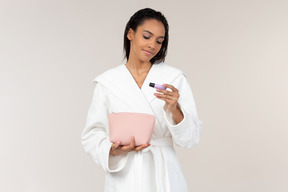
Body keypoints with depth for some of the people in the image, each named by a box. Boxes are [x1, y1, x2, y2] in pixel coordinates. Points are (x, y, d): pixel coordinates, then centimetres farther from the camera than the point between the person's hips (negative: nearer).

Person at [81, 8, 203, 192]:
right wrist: (114, 150, -18)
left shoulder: (175, 78, -2)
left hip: (163, 175, 0)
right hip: (123, 176, 0)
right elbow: (92, 135, 0)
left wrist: (174, 109, -21)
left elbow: (191, 138, -4)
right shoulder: (107, 82, -1)